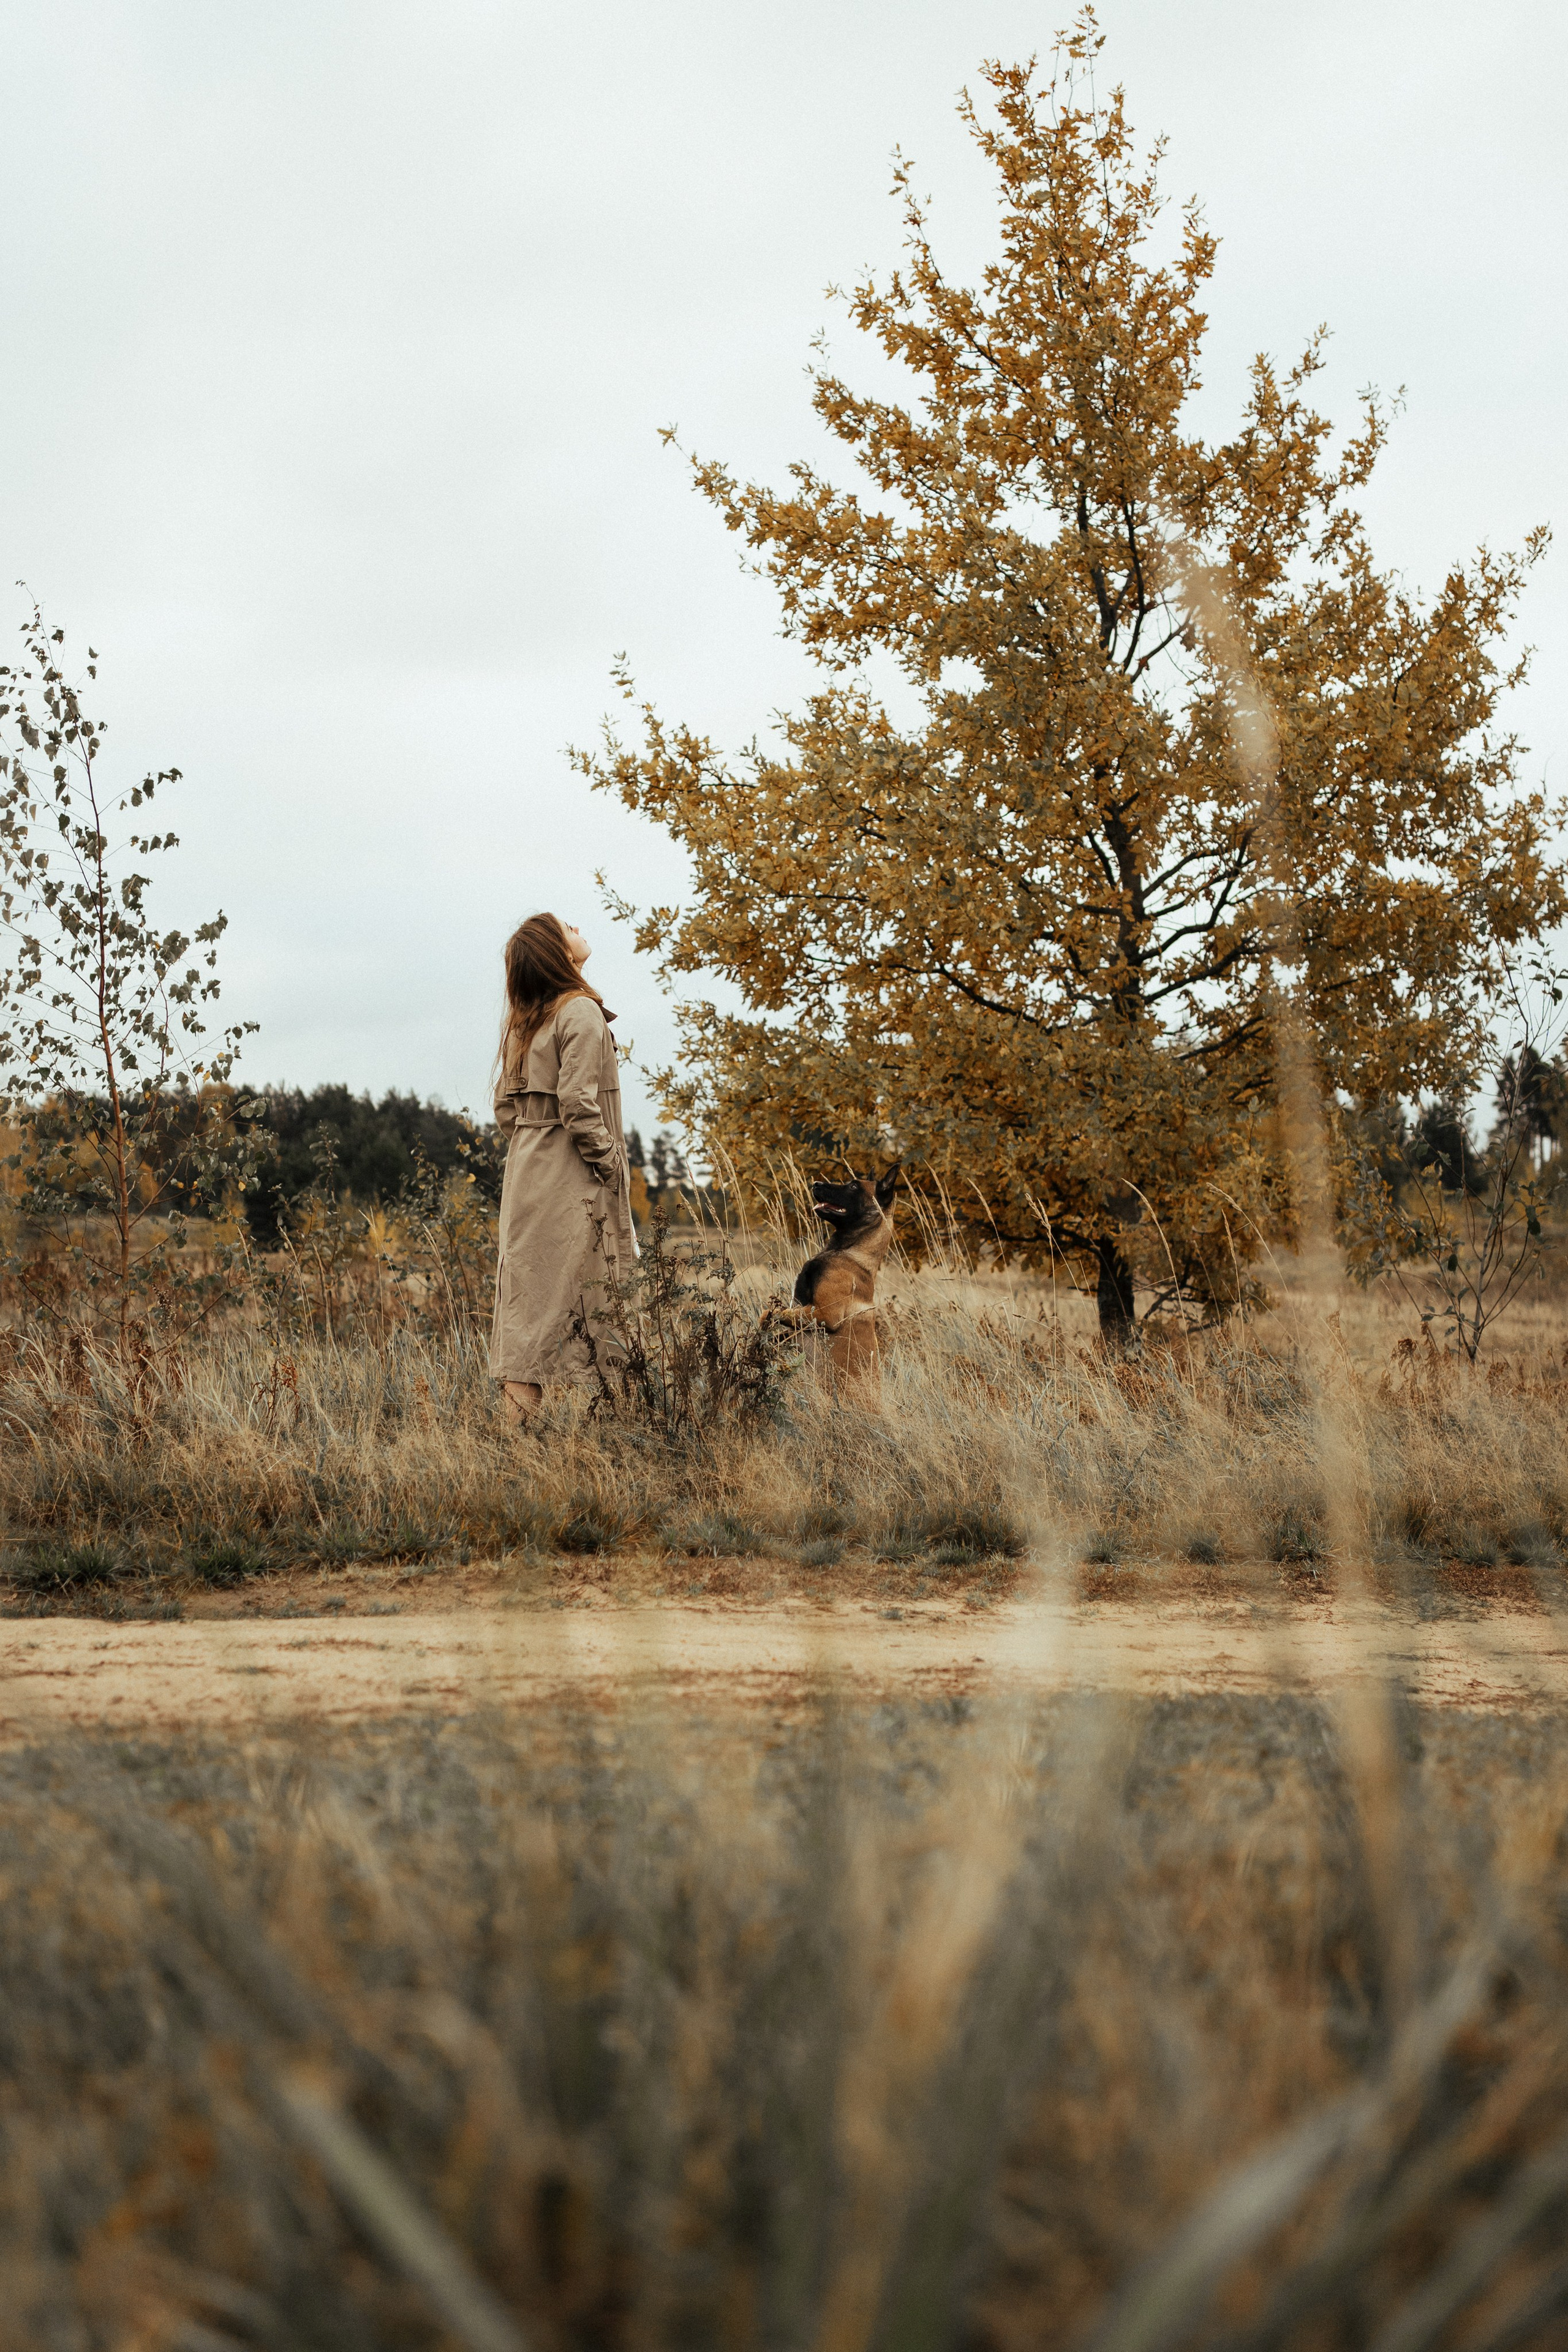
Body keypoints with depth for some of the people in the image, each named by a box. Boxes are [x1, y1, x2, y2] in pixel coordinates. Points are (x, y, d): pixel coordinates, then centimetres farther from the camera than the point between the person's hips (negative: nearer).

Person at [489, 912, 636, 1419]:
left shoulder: (522, 1021, 13)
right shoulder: (580, 1012, -11)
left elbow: (505, 1110, 14)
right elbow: (579, 1104, -18)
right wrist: (611, 1168, -10)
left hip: (526, 1170, 8)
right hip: (570, 1181, -8)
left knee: (527, 1292, 6)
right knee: (573, 1296, -6)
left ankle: (517, 1422, 4)